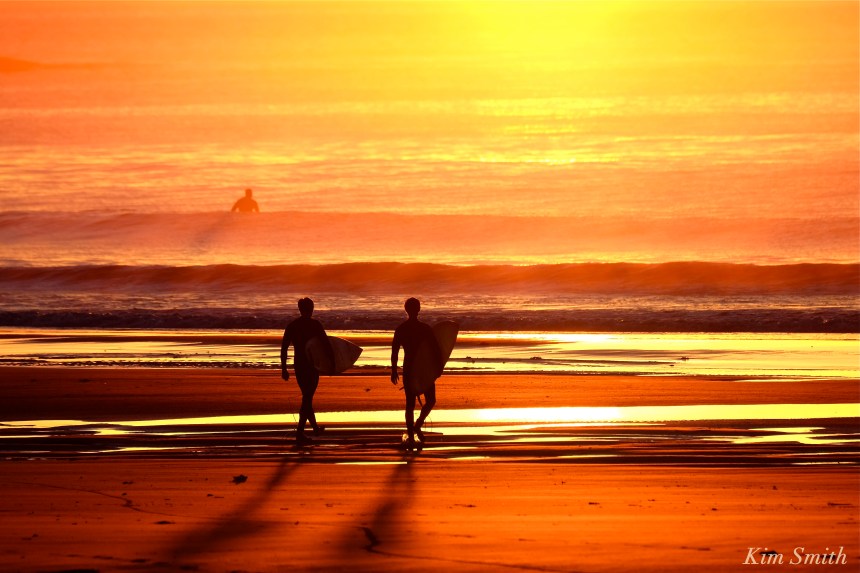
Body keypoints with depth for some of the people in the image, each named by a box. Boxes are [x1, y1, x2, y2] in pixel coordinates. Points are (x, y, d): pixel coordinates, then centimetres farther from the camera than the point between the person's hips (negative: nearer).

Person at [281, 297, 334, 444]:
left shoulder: (291, 326, 4)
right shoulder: (315, 324, -9)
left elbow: (284, 348, 3)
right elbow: (326, 344, -13)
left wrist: (284, 369, 7)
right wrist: (333, 362, -4)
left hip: (298, 366, 5)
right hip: (312, 365, -5)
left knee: (307, 397, 21)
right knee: (307, 399, -4)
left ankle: (315, 427, 35)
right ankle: (300, 432, -13)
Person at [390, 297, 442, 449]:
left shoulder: (400, 329, -2)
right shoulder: (425, 328, -8)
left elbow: (394, 352, 0)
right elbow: (436, 349, -11)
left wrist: (394, 371, 8)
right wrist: (439, 367, -3)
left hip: (408, 370, 2)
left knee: (410, 403, 8)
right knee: (430, 400, 16)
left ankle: (411, 436, 3)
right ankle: (418, 425, -2)